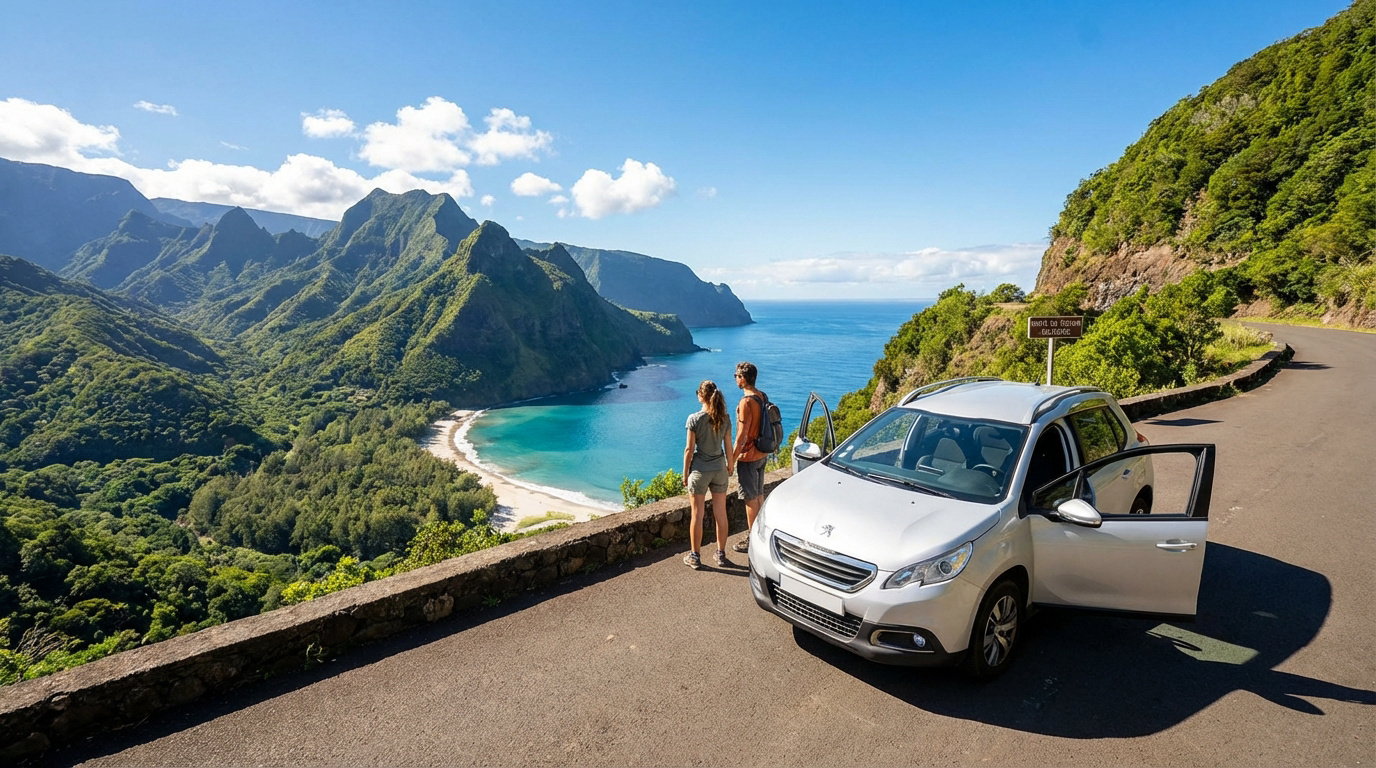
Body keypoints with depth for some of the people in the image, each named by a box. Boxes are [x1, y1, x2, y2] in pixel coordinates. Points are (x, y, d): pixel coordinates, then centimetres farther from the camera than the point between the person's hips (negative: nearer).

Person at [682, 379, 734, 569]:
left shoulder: (694, 419, -14)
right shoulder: (724, 419, -3)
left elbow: (689, 449, -11)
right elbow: (728, 447, 3)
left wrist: (685, 473, 0)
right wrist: (730, 465, 19)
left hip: (699, 470, -3)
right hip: (719, 469, 4)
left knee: (697, 515, 8)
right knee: (720, 514, 13)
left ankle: (695, 556, 18)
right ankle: (721, 555, 23)